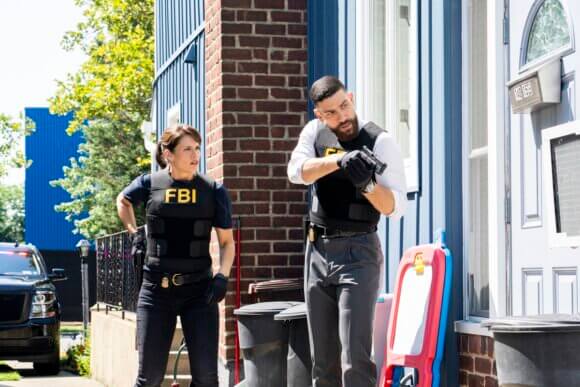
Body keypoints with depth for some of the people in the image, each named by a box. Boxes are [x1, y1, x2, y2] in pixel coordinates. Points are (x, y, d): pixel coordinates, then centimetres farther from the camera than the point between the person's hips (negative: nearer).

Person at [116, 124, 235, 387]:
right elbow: (123, 201, 23)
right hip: (156, 289, 0)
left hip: (199, 289, 0)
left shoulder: (213, 190, -1)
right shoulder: (150, 184, 0)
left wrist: (222, 276, -11)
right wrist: (134, 234, 13)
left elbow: (226, 241, 5)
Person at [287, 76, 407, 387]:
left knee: (355, 359, -15)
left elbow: (395, 207, -13)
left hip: (358, 252, -5)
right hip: (317, 251, 5)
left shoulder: (379, 141, -8)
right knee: (323, 361, 9)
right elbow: (297, 172, -14)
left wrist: (368, 184, -32)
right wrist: (338, 161, -31)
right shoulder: (315, 131, 5)